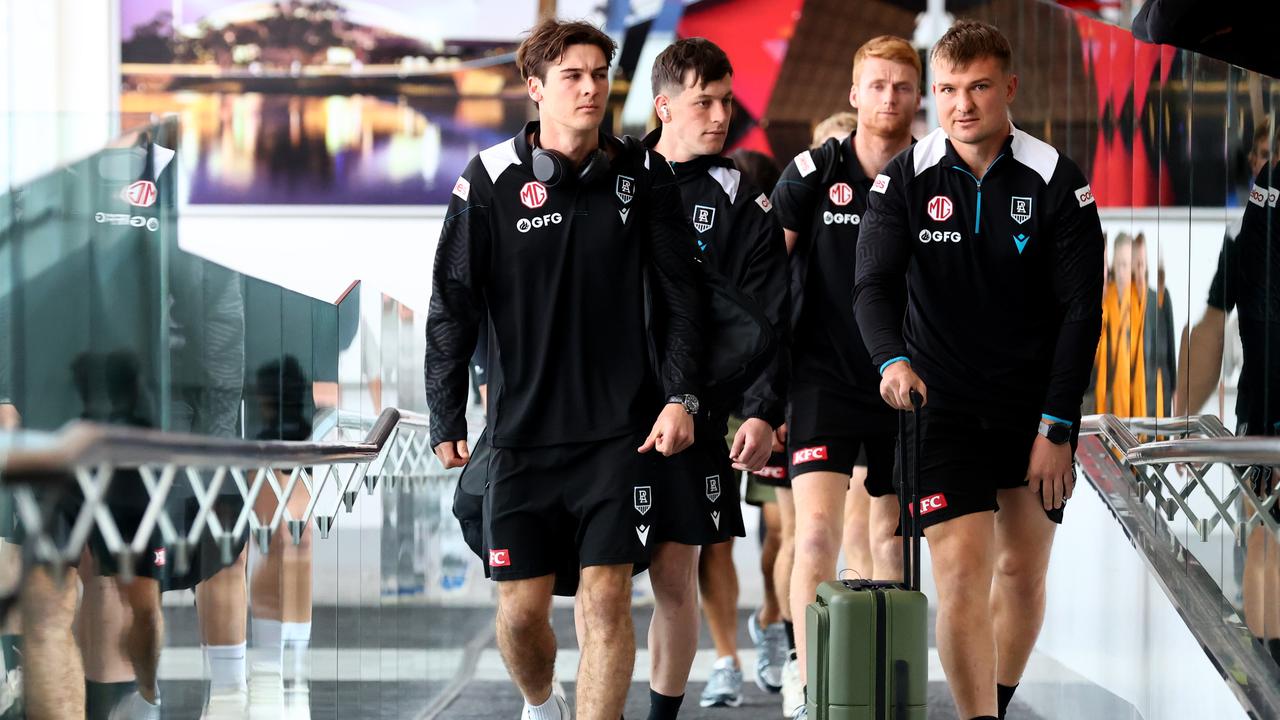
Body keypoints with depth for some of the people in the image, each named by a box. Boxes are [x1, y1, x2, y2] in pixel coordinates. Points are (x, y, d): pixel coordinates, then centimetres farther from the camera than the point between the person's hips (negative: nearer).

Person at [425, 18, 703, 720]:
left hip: (621, 431, 0)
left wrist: (680, 397, -1)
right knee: (521, 608, 4)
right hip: (521, 432, 0)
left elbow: (680, 295, 8)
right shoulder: (490, 179, -2)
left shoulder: (643, 176, 3)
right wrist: (447, 422, -1)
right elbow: (452, 307, 1)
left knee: (607, 601, -5)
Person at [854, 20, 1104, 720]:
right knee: (962, 574, -13)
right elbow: (874, 285, -9)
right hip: (943, 401, -1)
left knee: (1023, 571, 10)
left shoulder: (1056, 182, -7)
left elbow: (1081, 311, -6)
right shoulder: (906, 180, -4)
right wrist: (893, 359, -30)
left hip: (1035, 405, 1)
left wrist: (1056, 427, -10)